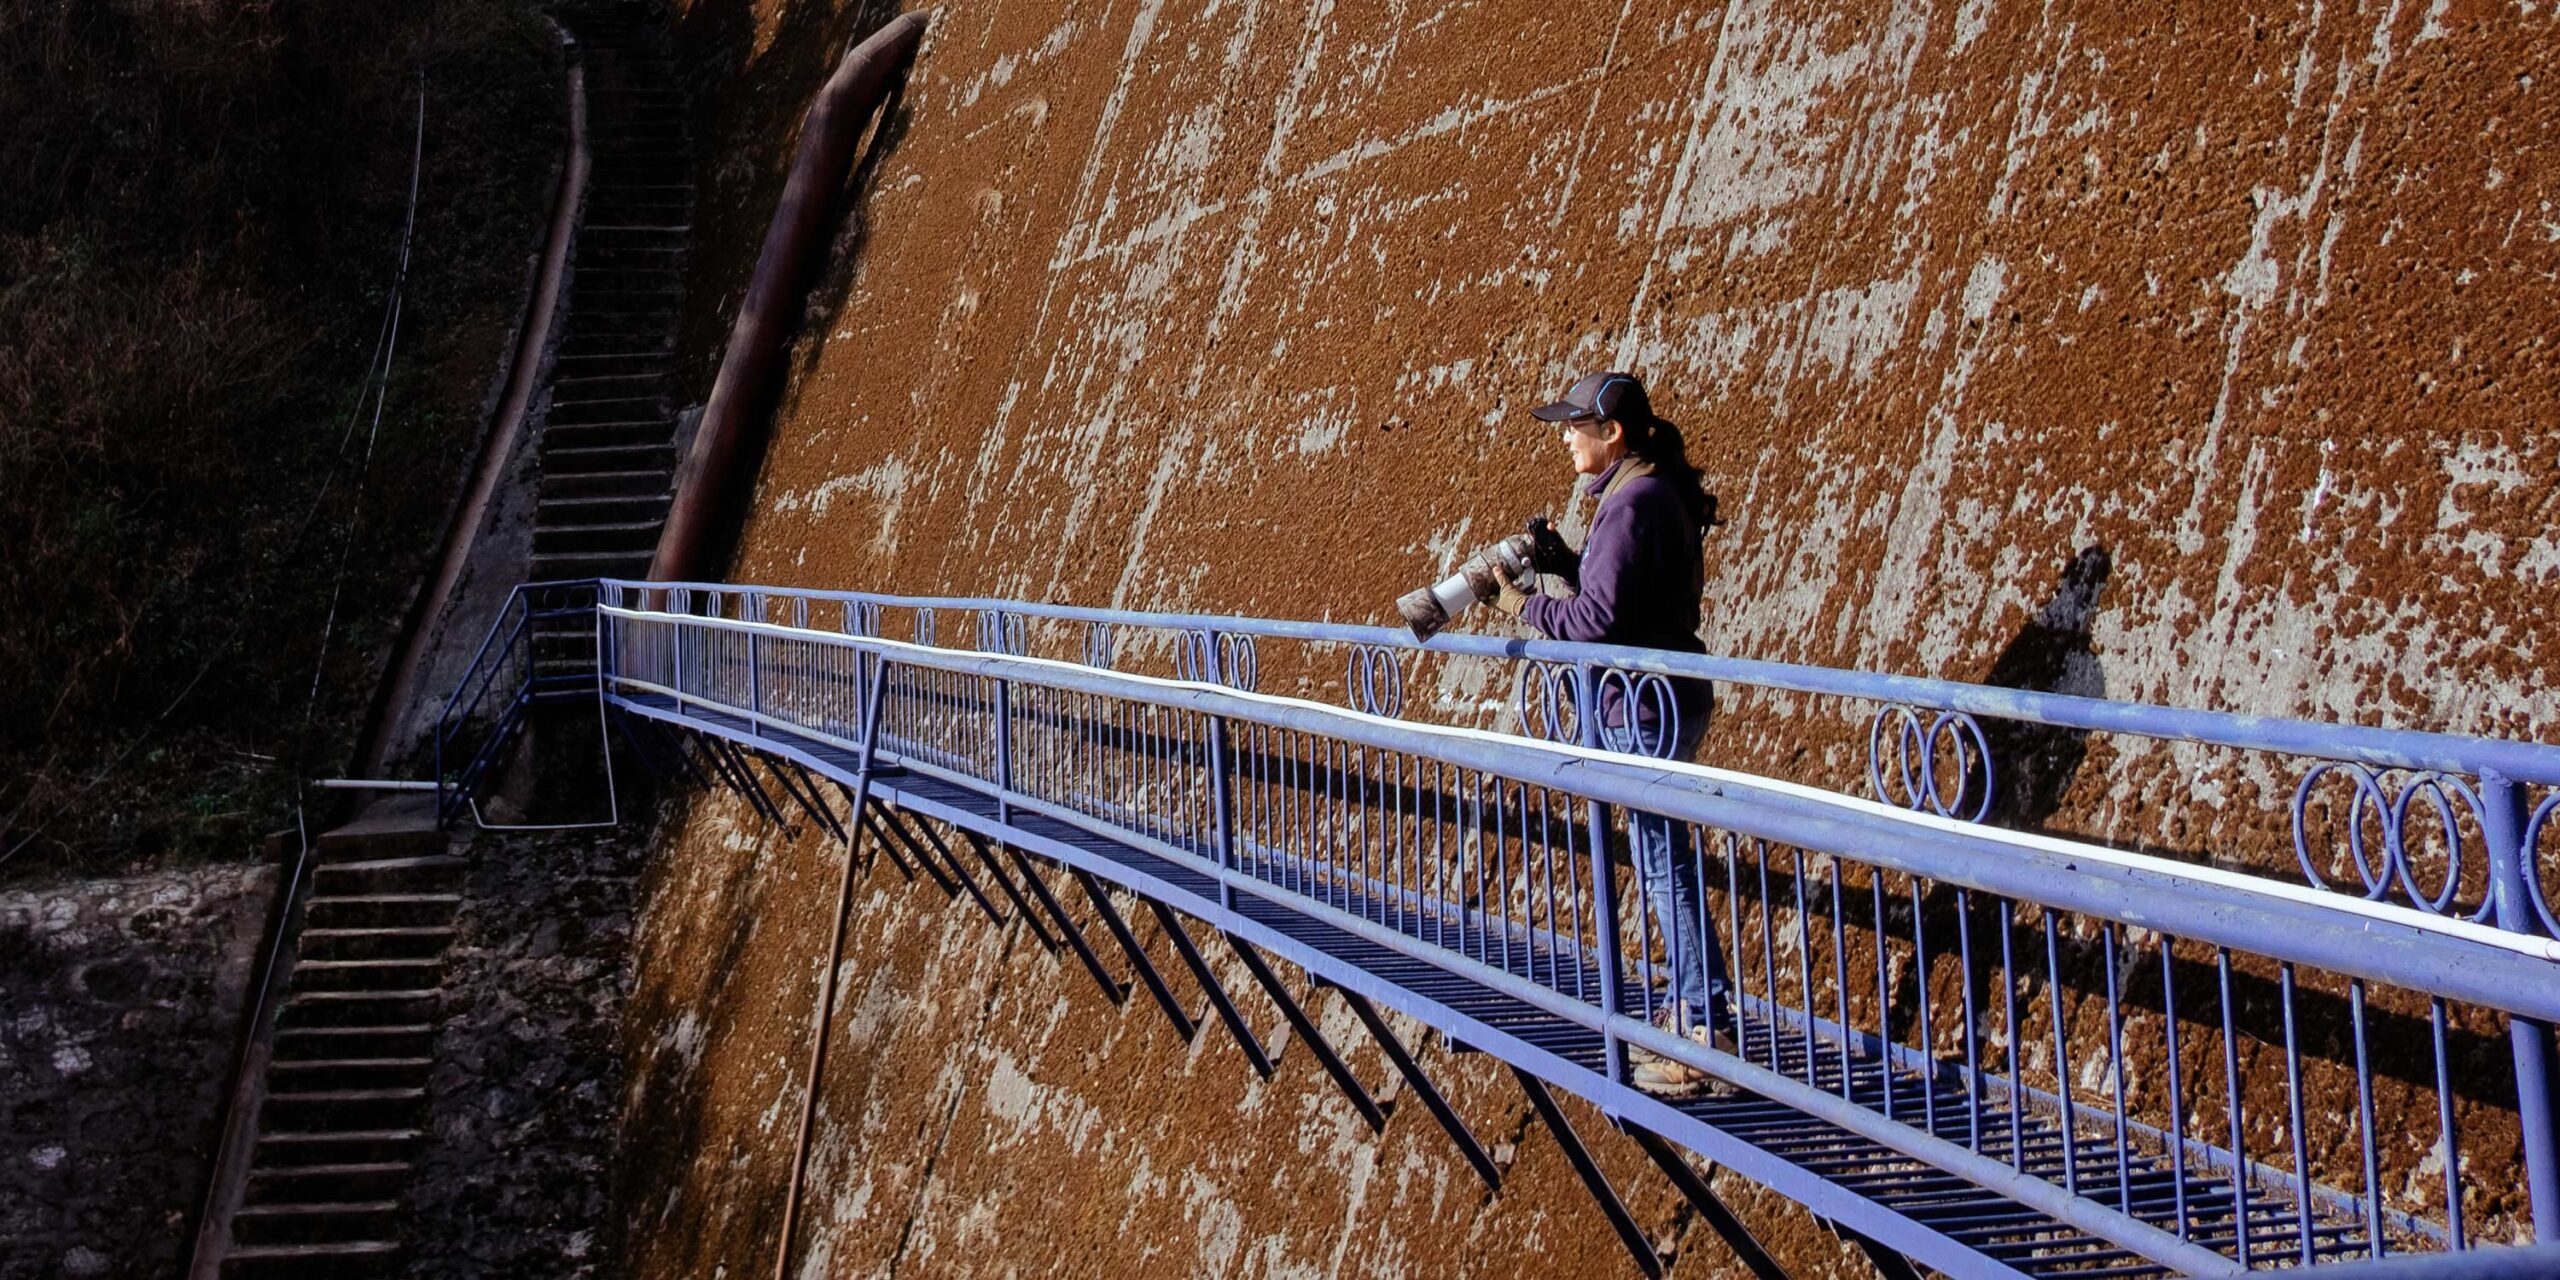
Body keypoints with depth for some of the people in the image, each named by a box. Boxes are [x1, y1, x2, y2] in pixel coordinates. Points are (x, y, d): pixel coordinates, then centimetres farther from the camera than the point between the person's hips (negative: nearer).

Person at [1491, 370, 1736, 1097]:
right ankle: (1688, 1016, 26)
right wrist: (1563, 562, 5)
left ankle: (1710, 1034, -2)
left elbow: (1600, 618, -22)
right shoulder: (1652, 493, 13)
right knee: (1662, 860, 17)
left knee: (1664, 866, -6)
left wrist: (1527, 608, -10)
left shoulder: (1635, 504, -19)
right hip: (1654, 702, 11)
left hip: (1646, 707, -11)